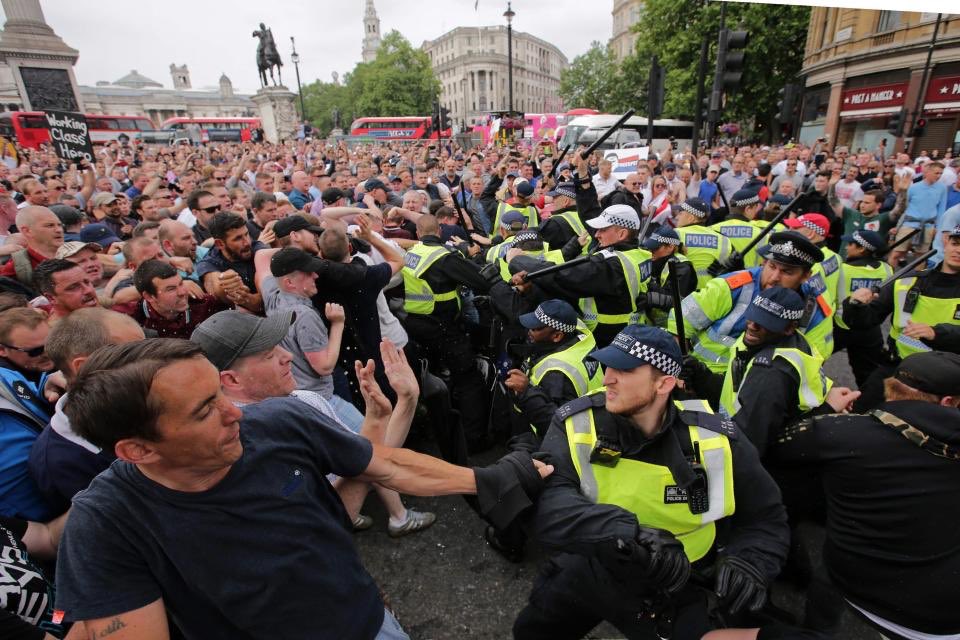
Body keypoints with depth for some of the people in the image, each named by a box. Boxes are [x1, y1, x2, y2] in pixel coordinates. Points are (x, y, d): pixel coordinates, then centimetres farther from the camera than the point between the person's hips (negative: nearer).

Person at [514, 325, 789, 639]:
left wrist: (749, 563, -23)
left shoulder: (714, 439, -18)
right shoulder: (577, 422, -21)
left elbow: (766, 517, -2)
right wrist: (626, 534, -48)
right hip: (590, 569, 1)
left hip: (676, 584, 0)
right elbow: (544, 499, -34)